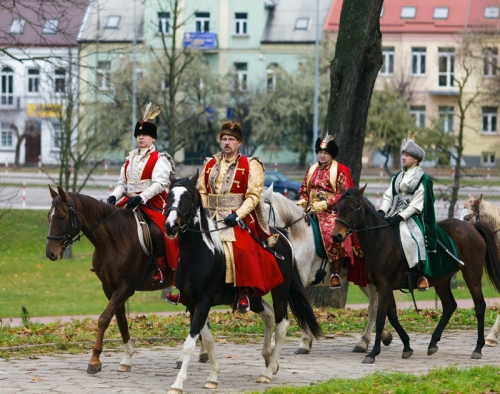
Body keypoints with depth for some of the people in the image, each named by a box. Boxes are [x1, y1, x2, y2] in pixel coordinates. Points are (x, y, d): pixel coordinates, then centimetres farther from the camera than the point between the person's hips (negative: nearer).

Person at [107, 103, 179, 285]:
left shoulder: (159, 159, -2)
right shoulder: (130, 159, 18)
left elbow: (159, 184, -15)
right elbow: (122, 183, 16)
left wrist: (141, 197, -27)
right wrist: (114, 196, -5)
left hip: (152, 203, -7)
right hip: (129, 202, 7)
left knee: (156, 231, -28)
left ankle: (161, 269, -16)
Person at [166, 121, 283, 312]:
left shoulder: (250, 165, 1)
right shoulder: (210, 164, 15)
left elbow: (253, 196, -7)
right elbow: (201, 191, 14)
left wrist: (238, 215, -19)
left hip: (238, 219, -5)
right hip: (211, 218, 5)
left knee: (241, 248, -30)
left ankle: (243, 292, -22)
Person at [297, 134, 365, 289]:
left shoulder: (340, 170, 0)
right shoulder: (312, 171, 18)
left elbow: (344, 194, -8)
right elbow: (303, 190, 20)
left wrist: (326, 204, -18)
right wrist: (302, 201, -3)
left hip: (332, 211, -6)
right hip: (311, 211, 6)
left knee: (333, 235, -31)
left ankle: (336, 274, -23)